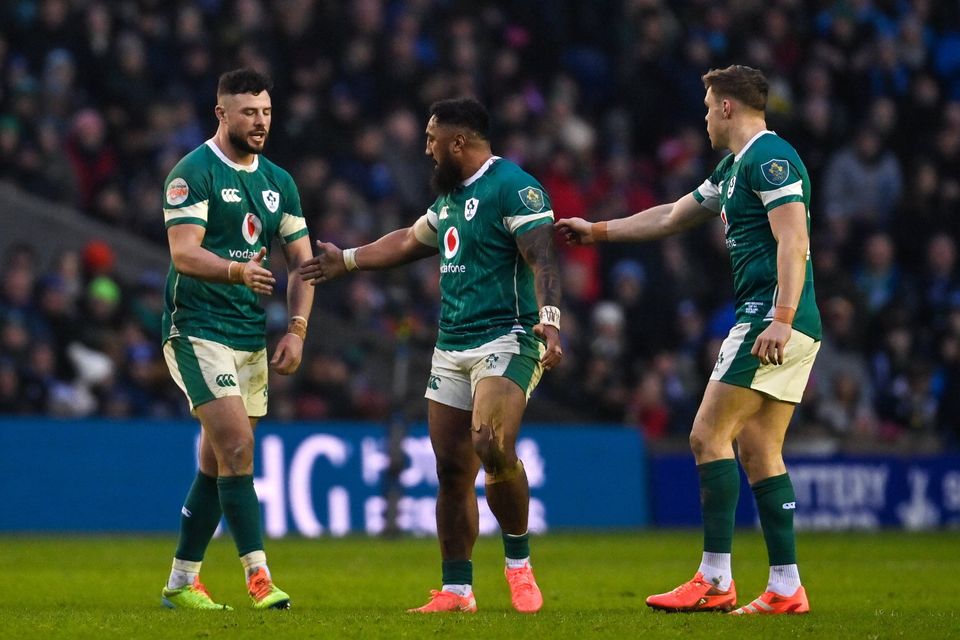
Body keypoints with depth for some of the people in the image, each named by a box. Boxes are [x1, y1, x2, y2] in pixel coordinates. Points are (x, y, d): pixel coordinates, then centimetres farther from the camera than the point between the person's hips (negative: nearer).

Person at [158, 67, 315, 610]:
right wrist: (238, 271, -38)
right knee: (237, 447, -17)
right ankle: (258, 574, -17)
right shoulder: (193, 173, -10)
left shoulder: (279, 181, 11)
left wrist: (297, 330, -1)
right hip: (198, 333, -7)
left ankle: (182, 581, 16)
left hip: (253, 338, 7)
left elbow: (302, 260, 12)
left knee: (219, 463, 8)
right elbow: (184, 254, -20)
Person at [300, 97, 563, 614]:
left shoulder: (513, 188, -10)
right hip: (452, 348, 9)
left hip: (506, 339, -9)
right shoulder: (450, 196, 19)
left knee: (492, 445, -28)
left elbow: (542, 257, -21)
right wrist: (346, 260, 44)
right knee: (452, 470, 5)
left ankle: (518, 563, -10)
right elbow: (410, 241, 37)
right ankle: (456, 590, 12)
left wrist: (549, 318, -35)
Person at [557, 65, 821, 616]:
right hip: (793, 329, 10)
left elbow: (794, 241, -20)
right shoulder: (734, 168, 23)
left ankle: (715, 580, -10)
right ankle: (786, 587, 3)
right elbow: (671, 218, 35)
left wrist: (781, 318, -28)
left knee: (709, 436, -9)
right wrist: (596, 231, 41)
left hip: (773, 323, -10)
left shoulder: (769, 158, -9)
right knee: (759, 450, 7)